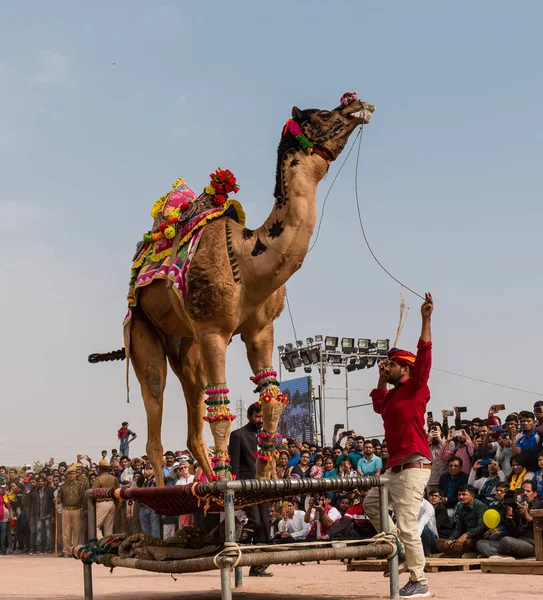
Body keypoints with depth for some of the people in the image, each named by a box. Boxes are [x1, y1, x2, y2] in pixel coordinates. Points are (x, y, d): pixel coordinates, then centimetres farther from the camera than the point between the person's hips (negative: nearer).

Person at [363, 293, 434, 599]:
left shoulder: (415, 388, -6)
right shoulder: (393, 394, 17)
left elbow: (425, 355, -18)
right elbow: (378, 403, 39)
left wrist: (426, 319, -24)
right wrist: (382, 378, 28)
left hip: (414, 465, -10)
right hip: (396, 467, 10)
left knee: (407, 525, -10)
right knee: (371, 502, 23)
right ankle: (402, 548, 24)